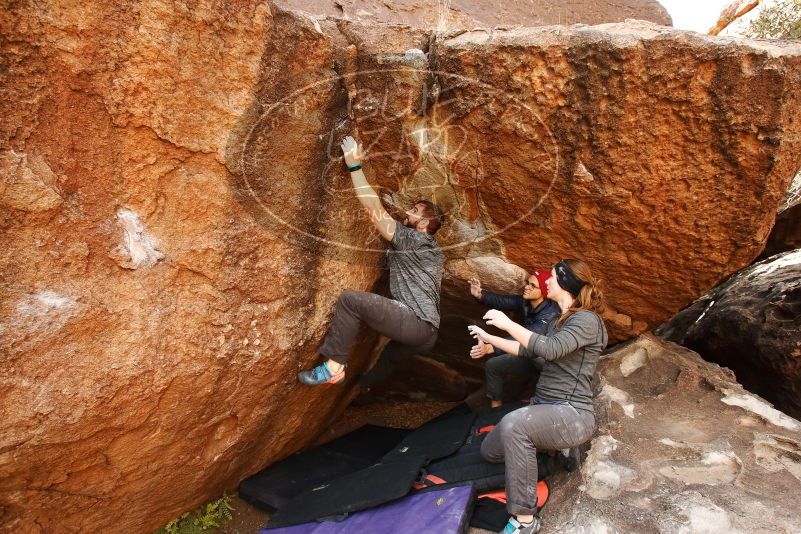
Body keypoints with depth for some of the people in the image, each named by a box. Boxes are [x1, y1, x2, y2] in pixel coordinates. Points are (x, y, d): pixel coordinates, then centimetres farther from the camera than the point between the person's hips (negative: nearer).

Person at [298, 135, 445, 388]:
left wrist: (354, 165, -7)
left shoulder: (412, 238, -3)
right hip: (427, 334, 10)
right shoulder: (432, 249, 23)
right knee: (387, 358, 33)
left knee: (350, 299, -17)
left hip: (415, 322, -10)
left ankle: (333, 367, -13)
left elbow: (375, 210, -10)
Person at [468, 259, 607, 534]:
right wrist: (489, 338, 21)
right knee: (489, 450, 11)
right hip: (544, 409, 9)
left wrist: (508, 324, -24)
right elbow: (529, 350, 21)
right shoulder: (560, 321, 15)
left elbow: (551, 349, -30)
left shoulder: (586, 320, -14)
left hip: (572, 414, -9)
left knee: (513, 424, -38)